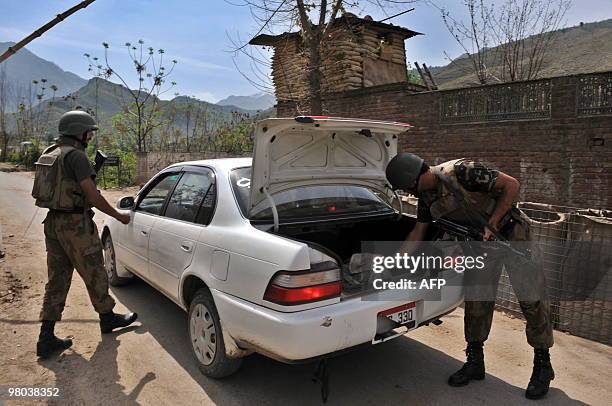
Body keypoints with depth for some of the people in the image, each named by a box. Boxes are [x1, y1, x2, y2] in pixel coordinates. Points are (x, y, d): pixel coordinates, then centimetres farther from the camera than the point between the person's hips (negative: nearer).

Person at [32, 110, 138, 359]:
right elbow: (93, 196, -19)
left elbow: (39, 193, 20)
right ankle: (107, 318, 27)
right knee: (94, 275, 9)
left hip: (53, 223, 9)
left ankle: (46, 339, 13)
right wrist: (119, 216, -10)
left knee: (57, 279, 11)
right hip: (75, 224, -9)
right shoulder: (75, 155, -15)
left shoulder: (49, 154, 13)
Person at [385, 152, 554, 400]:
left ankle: (543, 365, 15)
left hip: (510, 232, -6)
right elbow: (418, 232, 5)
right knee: (476, 299, 5)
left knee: (532, 298, -2)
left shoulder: (462, 172, -29)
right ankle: (475, 361, 18)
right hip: (481, 241, 6)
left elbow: (512, 184, -23)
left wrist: (491, 224, -25)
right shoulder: (427, 196, -5)